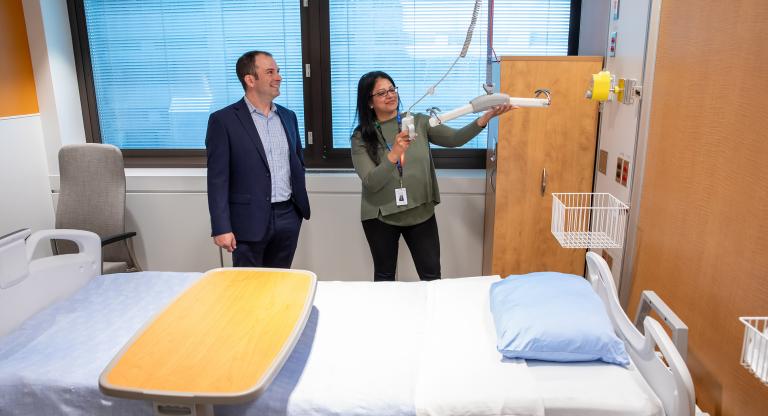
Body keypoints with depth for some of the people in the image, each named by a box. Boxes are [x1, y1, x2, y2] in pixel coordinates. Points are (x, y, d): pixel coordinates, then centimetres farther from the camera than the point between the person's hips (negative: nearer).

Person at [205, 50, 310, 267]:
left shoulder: (288, 116, 10)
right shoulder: (224, 120, -7)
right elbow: (217, 179, -10)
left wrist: (300, 205, 14)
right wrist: (221, 227, -14)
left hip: (288, 217, 5)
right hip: (250, 220, -5)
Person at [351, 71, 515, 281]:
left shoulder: (418, 122, -1)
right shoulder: (361, 137, -8)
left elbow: (454, 139, -11)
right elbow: (371, 182, -19)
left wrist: (485, 118, -26)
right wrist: (394, 154, -35)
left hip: (421, 213, 2)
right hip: (380, 217, -1)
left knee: (432, 276, 9)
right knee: (384, 276, 16)